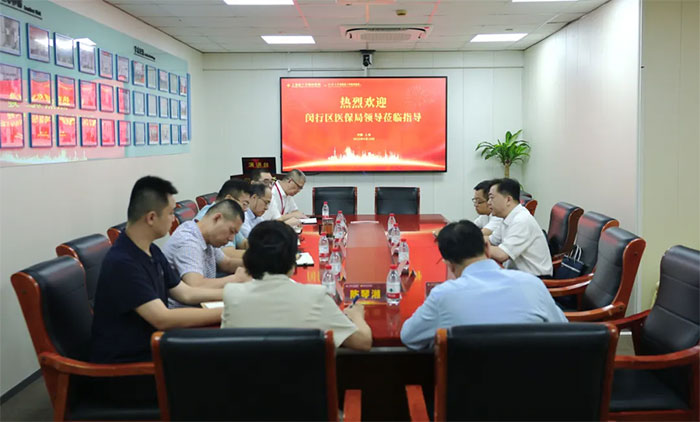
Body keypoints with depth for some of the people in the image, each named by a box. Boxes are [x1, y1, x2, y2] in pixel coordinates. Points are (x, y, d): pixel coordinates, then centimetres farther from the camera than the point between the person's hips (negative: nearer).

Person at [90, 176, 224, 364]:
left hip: (149, 346, 9)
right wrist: (226, 312, -24)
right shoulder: (121, 263, -24)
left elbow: (186, 293, 13)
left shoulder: (152, 251, 6)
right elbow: (163, 319, -28)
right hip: (124, 364, -9)